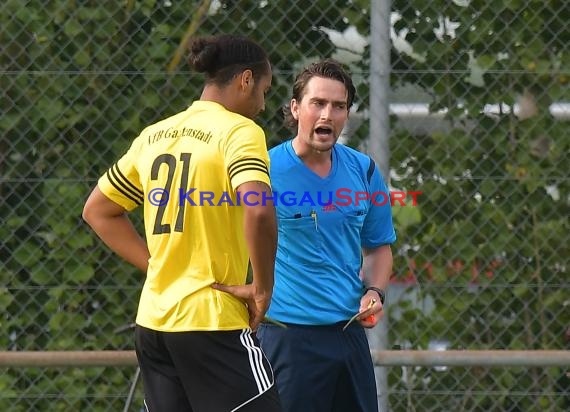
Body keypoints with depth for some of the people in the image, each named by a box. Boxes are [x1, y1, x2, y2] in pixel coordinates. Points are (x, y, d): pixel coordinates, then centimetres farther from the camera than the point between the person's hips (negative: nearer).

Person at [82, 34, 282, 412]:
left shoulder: (154, 135, 13)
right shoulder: (240, 130, -8)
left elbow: (97, 211, 22)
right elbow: (258, 211, -25)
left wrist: (156, 265, 15)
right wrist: (263, 288, -13)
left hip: (153, 321, 7)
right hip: (214, 321, -7)